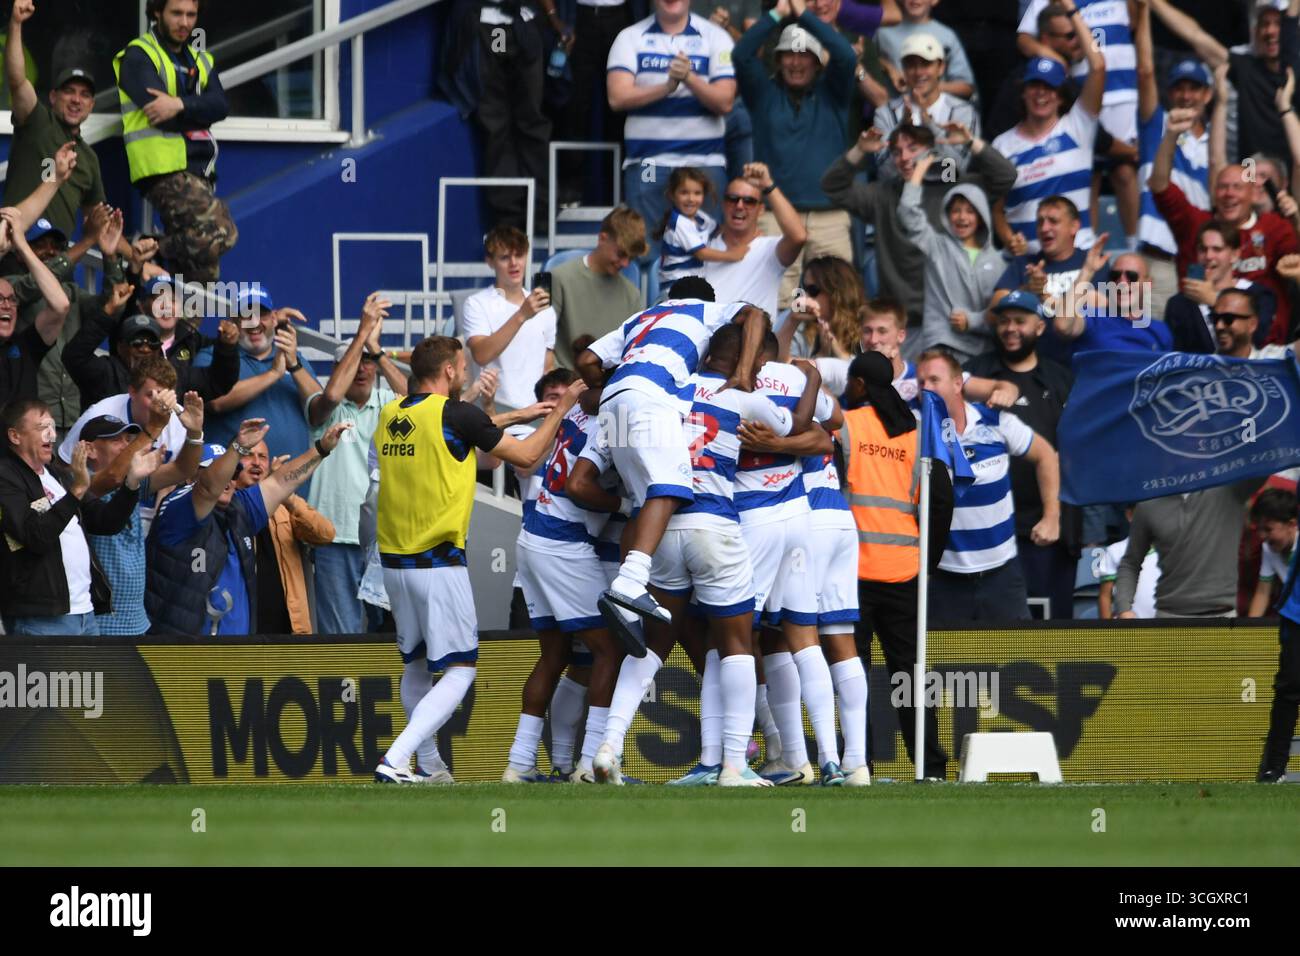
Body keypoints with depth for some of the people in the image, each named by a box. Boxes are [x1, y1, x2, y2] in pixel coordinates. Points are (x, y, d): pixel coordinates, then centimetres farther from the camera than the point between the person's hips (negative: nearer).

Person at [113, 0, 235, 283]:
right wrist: (198, 113, -3)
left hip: (199, 171, 8)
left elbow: (220, 106, 0)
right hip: (164, 167, -8)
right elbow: (161, 114, -15)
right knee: (220, 232, -24)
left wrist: (180, 105, -17)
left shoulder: (201, 60, 19)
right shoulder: (139, 56, -1)